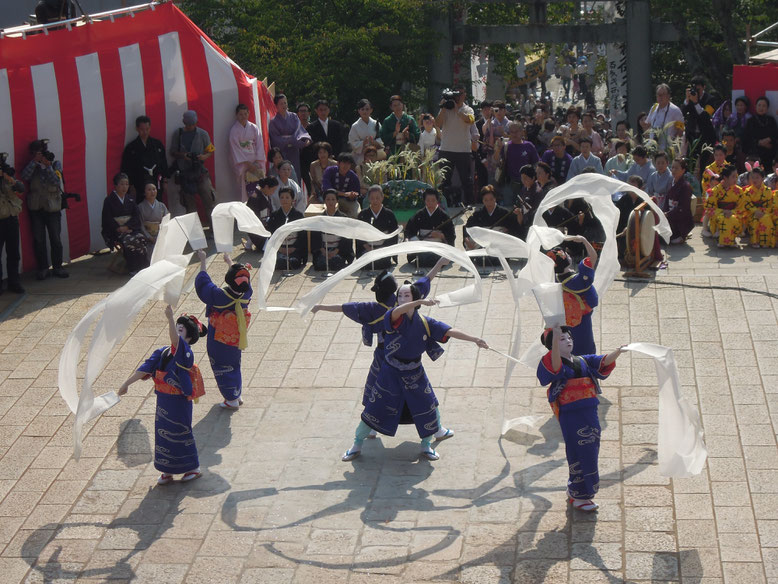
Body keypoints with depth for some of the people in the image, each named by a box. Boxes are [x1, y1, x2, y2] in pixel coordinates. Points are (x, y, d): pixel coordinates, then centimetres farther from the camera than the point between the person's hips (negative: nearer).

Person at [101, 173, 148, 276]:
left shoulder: (130, 200, 17)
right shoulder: (109, 201, 4)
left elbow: (136, 216, 5)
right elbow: (108, 219, -4)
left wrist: (126, 226, -13)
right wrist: (119, 229, -17)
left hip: (131, 228, 3)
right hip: (115, 231, -3)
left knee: (140, 238, -31)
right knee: (129, 241, -35)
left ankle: (143, 266, -29)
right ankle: (134, 269, -30)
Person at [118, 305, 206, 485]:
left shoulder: (186, 353, -19)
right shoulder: (162, 353, 3)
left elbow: (175, 340, -39)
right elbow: (145, 369, 2)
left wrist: (170, 317, -53)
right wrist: (127, 383, -3)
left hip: (179, 402, -7)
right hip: (163, 400, 7)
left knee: (181, 433, 5)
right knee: (163, 433, 13)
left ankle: (194, 468, 24)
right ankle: (167, 471, 28)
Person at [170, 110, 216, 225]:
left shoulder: (202, 134, 5)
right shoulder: (178, 134, 6)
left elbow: (211, 150, 11)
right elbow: (172, 151, 10)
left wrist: (205, 156, -11)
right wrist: (182, 155, -11)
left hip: (200, 171, -1)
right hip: (184, 171, 1)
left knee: (207, 198, -8)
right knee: (189, 200, 4)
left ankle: (212, 224, -2)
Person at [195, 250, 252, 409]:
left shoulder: (218, 296, -33)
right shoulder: (245, 294, -20)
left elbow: (202, 282, -17)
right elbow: (243, 281, 3)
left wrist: (203, 261, -5)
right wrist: (229, 261, 18)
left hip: (219, 341, -5)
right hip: (236, 340, 5)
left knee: (222, 368, 14)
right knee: (234, 365, 25)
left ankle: (232, 400, 23)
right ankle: (238, 395, 38)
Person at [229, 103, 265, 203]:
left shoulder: (254, 128, 9)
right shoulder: (234, 130, -1)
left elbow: (259, 146, 6)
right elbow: (236, 150, -5)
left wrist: (258, 163, -6)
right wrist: (248, 164, -11)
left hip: (256, 162, 3)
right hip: (242, 164, -3)